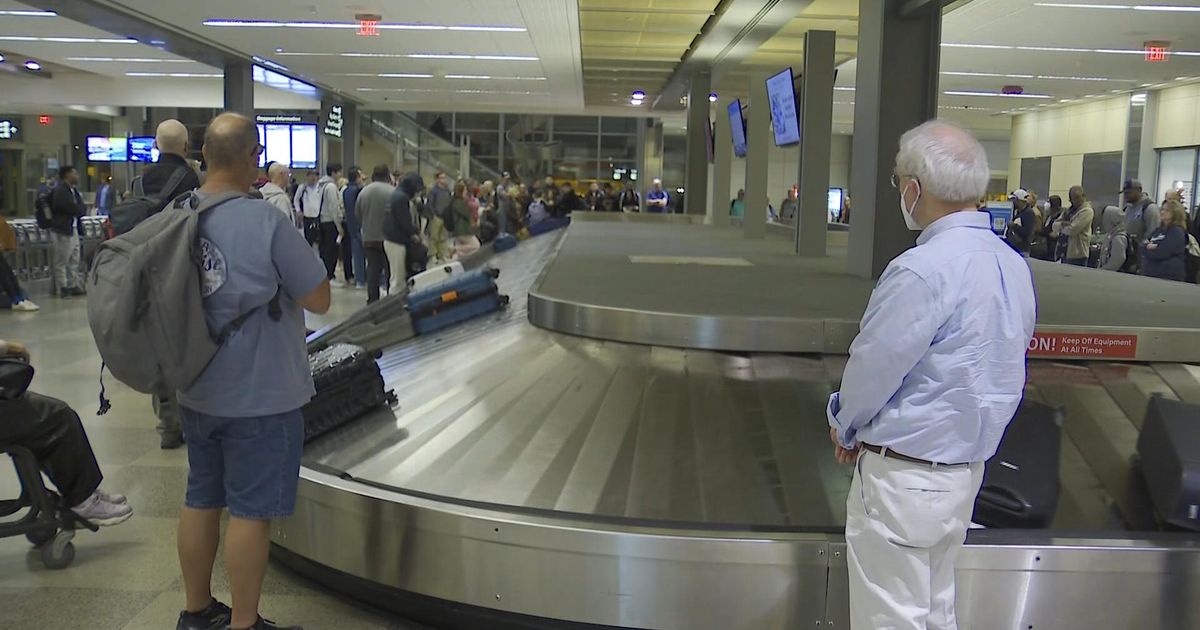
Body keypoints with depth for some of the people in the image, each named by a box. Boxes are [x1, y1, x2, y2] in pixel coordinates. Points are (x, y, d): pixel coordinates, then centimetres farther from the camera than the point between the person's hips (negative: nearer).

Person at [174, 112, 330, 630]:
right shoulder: (265, 221, -20)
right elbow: (318, 300, -13)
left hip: (196, 392, 7)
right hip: (259, 395, -7)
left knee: (201, 499, 18)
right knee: (250, 510, 4)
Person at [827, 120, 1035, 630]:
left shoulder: (921, 271, -25)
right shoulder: (1013, 266, 3)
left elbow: (872, 367, -18)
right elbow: (1003, 373, 11)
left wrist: (843, 425, 4)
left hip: (904, 478, -8)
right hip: (968, 468, 8)